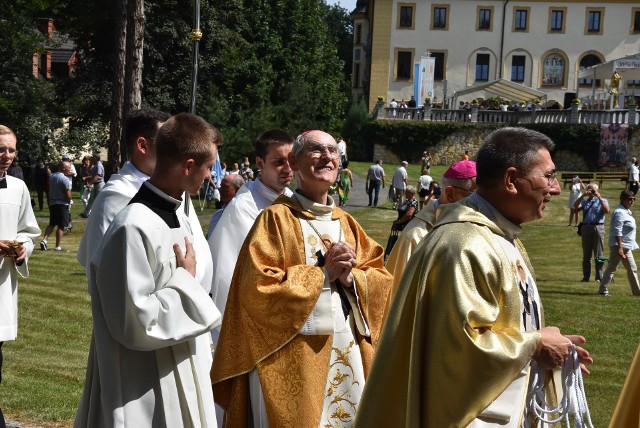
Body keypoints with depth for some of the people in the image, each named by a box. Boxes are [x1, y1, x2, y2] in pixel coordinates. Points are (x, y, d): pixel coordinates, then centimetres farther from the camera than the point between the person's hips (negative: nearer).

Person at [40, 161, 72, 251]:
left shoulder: (51, 176, 6)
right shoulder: (65, 179, -17)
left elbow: (49, 189, 14)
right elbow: (68, 195, -16)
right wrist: (69, 200, 2)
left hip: (52, 203, 7)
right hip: (62, 204, -7)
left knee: (52, 223, 17)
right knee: (61, 226, 1)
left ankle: (44, 240, 0)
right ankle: (58, 246, 3)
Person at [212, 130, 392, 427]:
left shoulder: (346, 223, 13)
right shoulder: (276, 218, -6)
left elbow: (382, 281, 9)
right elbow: (258, 288, -16)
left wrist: (350, 277, -12)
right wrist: (324, 273, -15)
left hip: (346, 356, 6)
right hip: (294, 359, -6)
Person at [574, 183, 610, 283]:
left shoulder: (602, 201, 12)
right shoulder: (584, 201, 19)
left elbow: (607, 211, -8)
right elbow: (575, 206, -1)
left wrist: (599, 198, -11)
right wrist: (583, 196, -8)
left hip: (598, 228, -3)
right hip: (586, 228, 3)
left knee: (598, 255, -4)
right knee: (586, 254, 6)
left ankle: (599, 277, -1)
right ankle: (586, 276, 12)